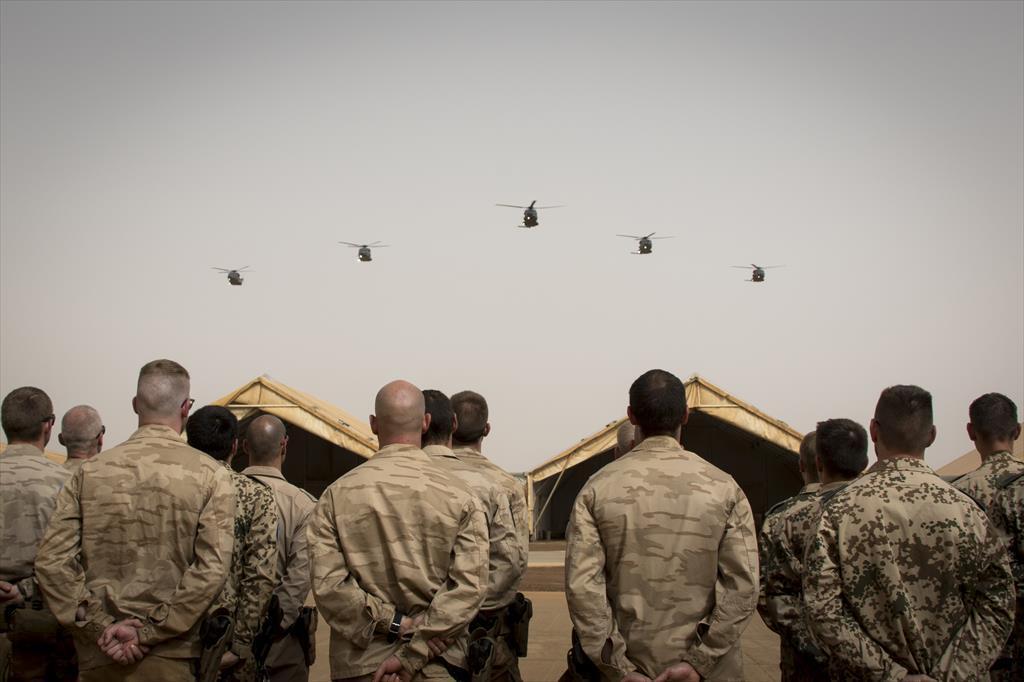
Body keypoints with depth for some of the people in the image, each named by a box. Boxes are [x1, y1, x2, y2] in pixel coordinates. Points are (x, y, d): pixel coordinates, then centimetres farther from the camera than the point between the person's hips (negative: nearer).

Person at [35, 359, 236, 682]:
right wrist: (147, 632, -11)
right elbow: (212, 569, -15)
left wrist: (102, 628, -5)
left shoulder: (90, 471, 0)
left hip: (98, 655, 2)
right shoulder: (210, 475, -6)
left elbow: (50, 561, -6)